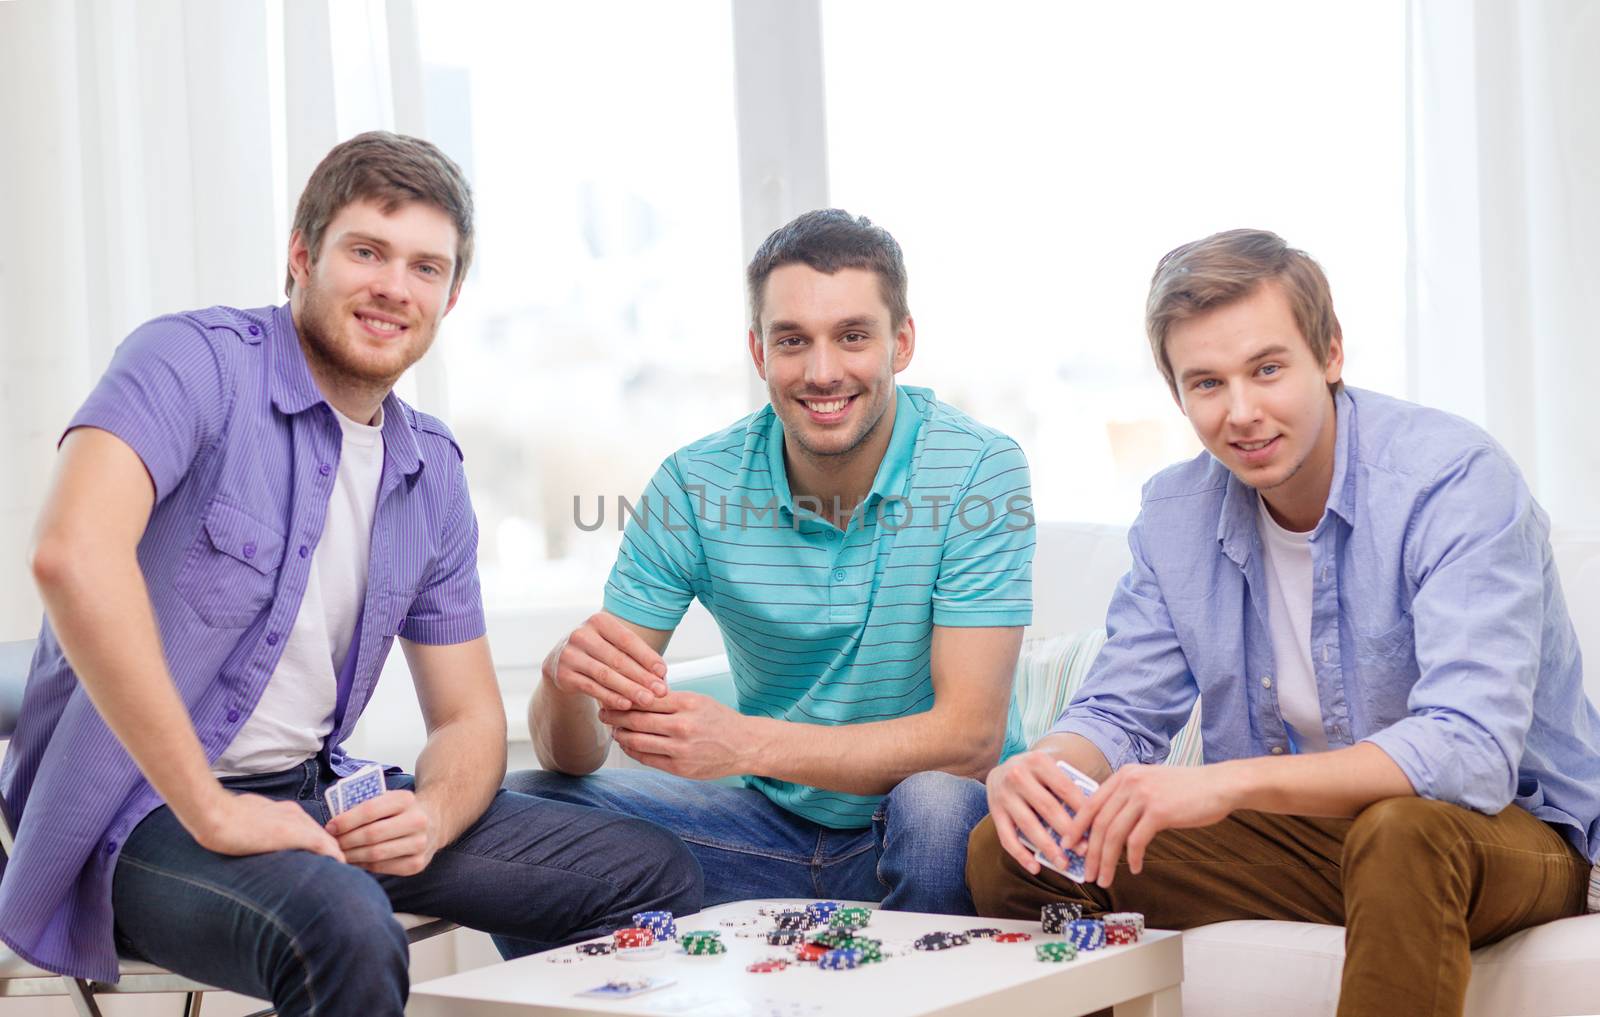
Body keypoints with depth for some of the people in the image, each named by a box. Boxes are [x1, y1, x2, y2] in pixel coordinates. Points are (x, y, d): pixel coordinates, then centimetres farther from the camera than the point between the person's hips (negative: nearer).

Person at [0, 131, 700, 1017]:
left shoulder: (432, 472, 10)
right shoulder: (195, 363, -12)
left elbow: (468, 718, 14)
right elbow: (75, 552, -31)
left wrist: (430, 815, -12)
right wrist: (211, 812, -29)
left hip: (309, 793, 7)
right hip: (145, 805, -7)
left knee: (653, 872, 1)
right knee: (345, 931, -38)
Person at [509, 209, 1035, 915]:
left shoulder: (978, 470, -16)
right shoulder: (694, 487, -8)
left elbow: (970, 737, -22)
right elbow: (571, 756, -9)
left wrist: (745, 742, -34)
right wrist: (569, 678, -34)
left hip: (941, 826, -2)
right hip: (775, 824, 3)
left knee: (937, 804, -36)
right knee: (522, 807, -15)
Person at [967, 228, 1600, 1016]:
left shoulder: (1453, 478, -22)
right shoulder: (1175, 514, -1)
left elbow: (1471, 751, -33)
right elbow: (1118, 714, 4)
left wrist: (1229, 781, -43)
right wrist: (1038, 768, -21)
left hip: (1509, 827, -5)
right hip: (1297, 835, 5)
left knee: (1401, 833, -40)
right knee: (1010, 850, -9)